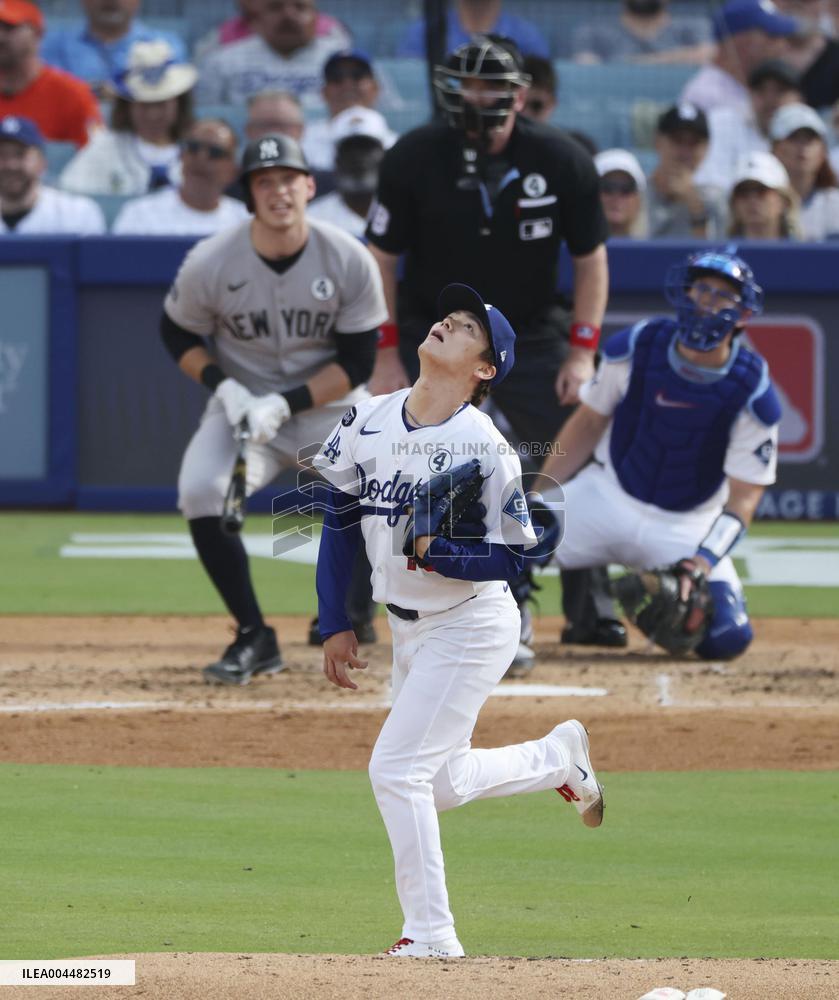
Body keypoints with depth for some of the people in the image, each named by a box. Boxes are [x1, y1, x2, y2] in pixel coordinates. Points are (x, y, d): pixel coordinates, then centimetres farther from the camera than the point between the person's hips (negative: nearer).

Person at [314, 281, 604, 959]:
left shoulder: (486, 449, -21)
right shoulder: (367, 421, -3)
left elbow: (513, 557, -17)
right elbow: (339, 521, 7)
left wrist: (436, 552, -33)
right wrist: (335, 624, 6)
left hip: (473, 626, -7)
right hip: (409, 627, 7)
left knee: (397, 768, -13)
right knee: (443, 785, 18)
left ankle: (430, 934, -3)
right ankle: (560, 757, 42)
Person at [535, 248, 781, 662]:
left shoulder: (753, 392, -16)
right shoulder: (636, 348, -12)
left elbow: (742, 500, -12)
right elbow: (589, 424, 2)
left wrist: (702, 564, -26)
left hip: (687, 526, 0)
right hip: (610, 499, 0)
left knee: (727, 638, -17)